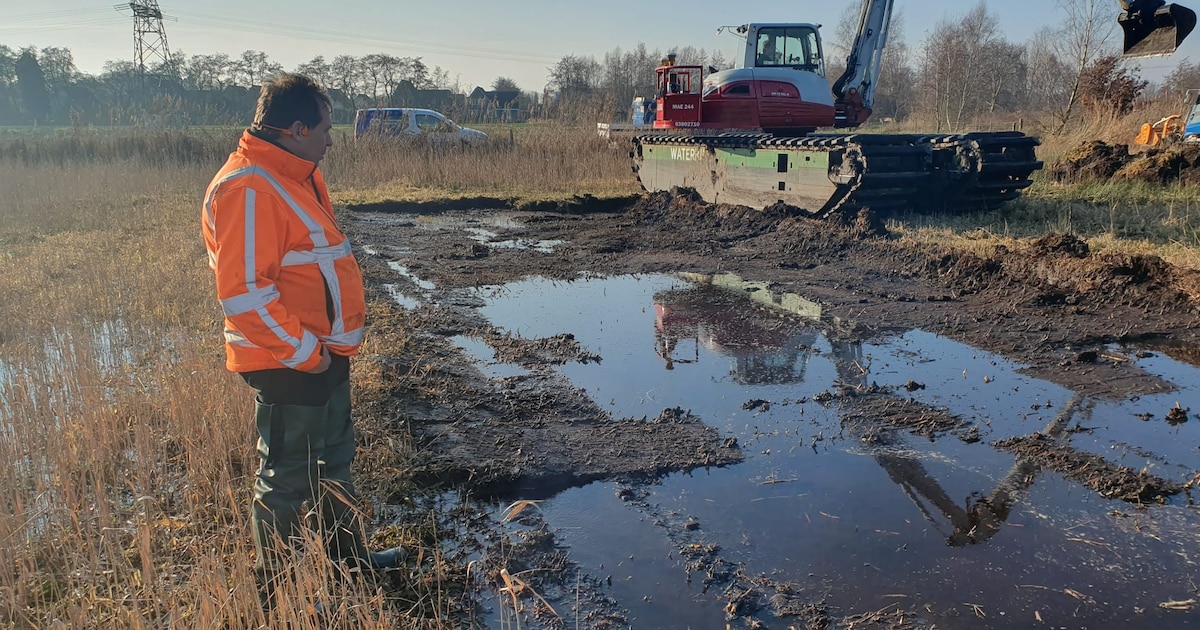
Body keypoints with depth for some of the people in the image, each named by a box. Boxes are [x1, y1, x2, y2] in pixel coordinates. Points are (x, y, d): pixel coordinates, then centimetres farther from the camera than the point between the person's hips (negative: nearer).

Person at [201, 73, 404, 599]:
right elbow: (245, 293, -26)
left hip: (322, 355, 10)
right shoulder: (248, 189, -22)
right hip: (288, 365, -10)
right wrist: (303, 352, -20)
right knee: (287, 480, 6)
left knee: (333, 463, 22)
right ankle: (275, 587, 25)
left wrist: (330, 341, 15)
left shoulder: (293, 176, 11)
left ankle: (350, 557, 40)